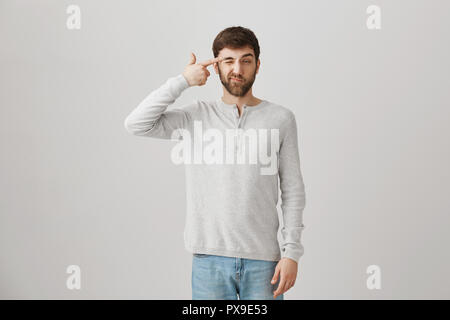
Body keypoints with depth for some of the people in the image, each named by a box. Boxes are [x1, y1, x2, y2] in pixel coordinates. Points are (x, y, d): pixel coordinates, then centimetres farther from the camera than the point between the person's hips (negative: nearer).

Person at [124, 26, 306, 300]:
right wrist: (182, 81, -7)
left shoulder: (281, 119, 3)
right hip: (210, 259, 0)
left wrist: (292, 252, -3)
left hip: (263, 259, 0)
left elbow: (293, 191, 3)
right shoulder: (196, 116, 4)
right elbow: (136, 124, -8)